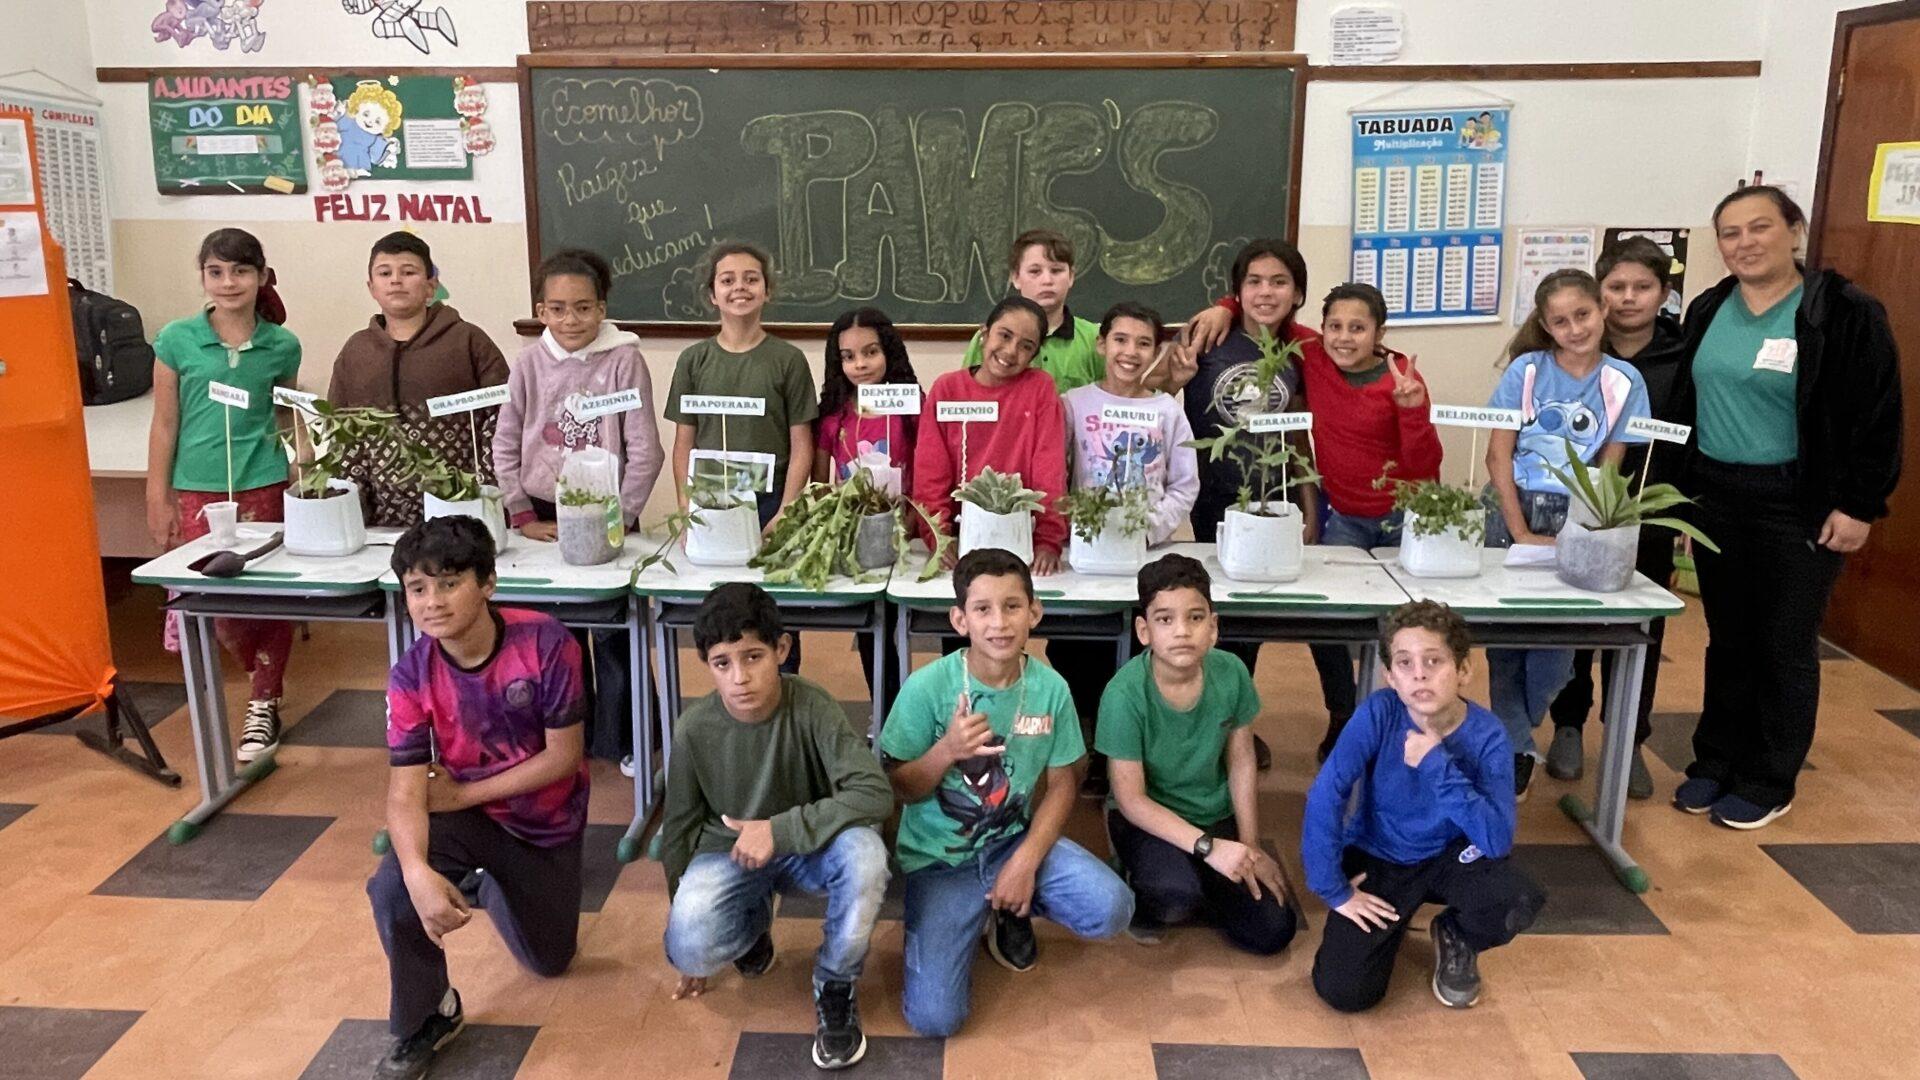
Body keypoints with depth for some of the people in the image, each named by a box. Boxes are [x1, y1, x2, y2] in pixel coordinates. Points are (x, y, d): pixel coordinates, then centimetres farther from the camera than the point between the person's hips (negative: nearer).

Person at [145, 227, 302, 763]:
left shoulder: (282, 346, 2)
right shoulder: (176, 340, 0)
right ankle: (264, 676, 27)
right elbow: (164, 425, 2)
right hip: (197, 490, 0)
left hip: (264, 485, 0)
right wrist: (158, 500, 1)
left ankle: (264, 705, 20)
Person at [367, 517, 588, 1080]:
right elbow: (405, 793, -25)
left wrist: (464, 793, -19)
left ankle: (488, 887, 46)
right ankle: (427, 1019, -3)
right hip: (466, 813, 0)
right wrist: (419, 872, -44)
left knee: (549, 960, 14)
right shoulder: (411, 677, -21)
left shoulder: (546, 643, -28)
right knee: (394, 889, -31)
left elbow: (564, 757, -21)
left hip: (548, 820, 0)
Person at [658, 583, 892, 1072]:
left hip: (809, 847, -1)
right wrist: (683, 918, 7)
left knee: (864, 852, -35)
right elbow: (680, 828, -2)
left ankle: (834, 987, -8)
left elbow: (875, 793, -31)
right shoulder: (695, 729, -17)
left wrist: (780, 830, -35)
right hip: (728, 852, 1)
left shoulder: (812, 708, -23)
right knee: (689, 949, -28)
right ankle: (754, 921, 12)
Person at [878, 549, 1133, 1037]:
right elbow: (901, 789, -9)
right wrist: (947, 750, -29)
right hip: (938, 857, -2)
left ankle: (1010, 913, 11)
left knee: (1112, 910, -21)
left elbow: (1061, 784, 0)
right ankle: (969, 917, 18)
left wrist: (1025, 861, -13)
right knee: (934, 1017, -15)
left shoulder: (1050, 687, -11)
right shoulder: (927, 686, -18)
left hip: (1012, 840, 3)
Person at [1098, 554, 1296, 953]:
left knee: (1273, 931, -5)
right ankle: (1147, 898, 2)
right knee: (1179, 889, -34)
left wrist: (1250, 845, -4)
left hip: (1216, 815, 4)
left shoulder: (1231, 672, -15)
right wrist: (1208, 846, -29)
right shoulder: (1125, 693, -26)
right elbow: (1131, 799, -21)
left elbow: (1241, 763, -1)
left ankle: (1194, 892, 21)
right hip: (1147, 820, -4)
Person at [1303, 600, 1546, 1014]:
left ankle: (1457, 938, 6)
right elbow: (1324, 797, -24)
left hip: (1449, 856, 1)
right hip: (1377, 859, -1)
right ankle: (1392, 922, 18)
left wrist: (1436, 763, -35)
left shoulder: (1487, 735, -21)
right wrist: (1334, 890, -22)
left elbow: (1498, 840, -30)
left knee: (1516, 903, -31)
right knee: (1343, 991, -16)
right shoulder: (1379, 713, -24)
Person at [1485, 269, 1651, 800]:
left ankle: (1511, 732, 20)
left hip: (1576, 521, 1)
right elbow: (1497, 456, -5)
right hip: (1512, 513, 0)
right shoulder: (1525, 370, -4)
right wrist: (1521, 533, -10)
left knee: (1559, 636, -3)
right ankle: (1516, 750, 17)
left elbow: (1610, 469, 1)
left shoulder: (1624, 381, -1)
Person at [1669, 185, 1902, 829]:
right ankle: (1715, 761, 26)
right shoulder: (1708, 311, 7)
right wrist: (1681, 488, 10)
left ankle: (1768, 781, 19)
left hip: (1800, 508, -4)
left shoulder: (1845, 313, -9)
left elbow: (1877, 419, -9)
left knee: (1785, 647, 6)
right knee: (1728, 640, 14)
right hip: (1716, 499, 5)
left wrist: (1859, 506, -12)